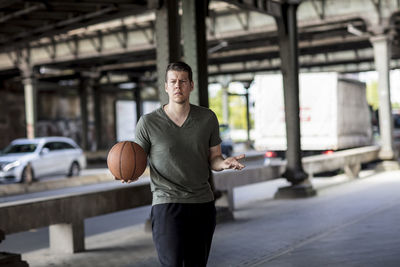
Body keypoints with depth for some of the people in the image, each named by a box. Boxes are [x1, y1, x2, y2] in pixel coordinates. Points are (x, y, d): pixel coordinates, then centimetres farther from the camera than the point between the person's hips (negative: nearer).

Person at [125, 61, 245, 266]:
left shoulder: (208, 118, 4)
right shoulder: (148, 123, -4)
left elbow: (213, 159, 9)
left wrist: (224, 163, -15)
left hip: (203, 204, 4)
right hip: (167, 203, -3)